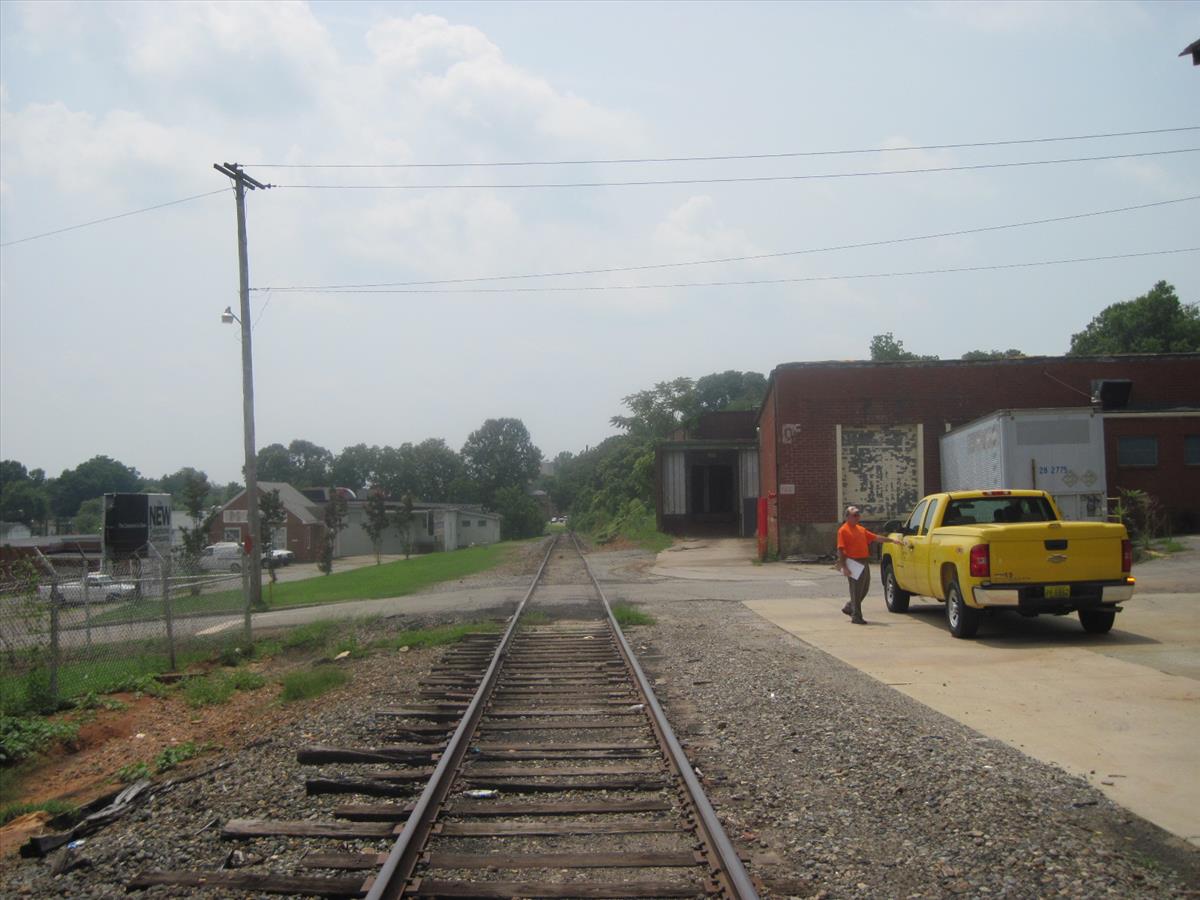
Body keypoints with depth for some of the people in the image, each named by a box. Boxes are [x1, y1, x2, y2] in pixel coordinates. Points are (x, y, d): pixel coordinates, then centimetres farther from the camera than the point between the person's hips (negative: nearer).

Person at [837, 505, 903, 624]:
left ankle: (849, 608, 30)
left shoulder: (860, 529, 17)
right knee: (856, 590, -3)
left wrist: (892, 540, 17)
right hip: (854, 564, -8)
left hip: (864, 563, 8)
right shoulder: (843, 530, -8)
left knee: (864, 589, 13)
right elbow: (840, 550, -14)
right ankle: (856, 616, 5)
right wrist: (844, 567, -20)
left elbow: (876, 538, 21)